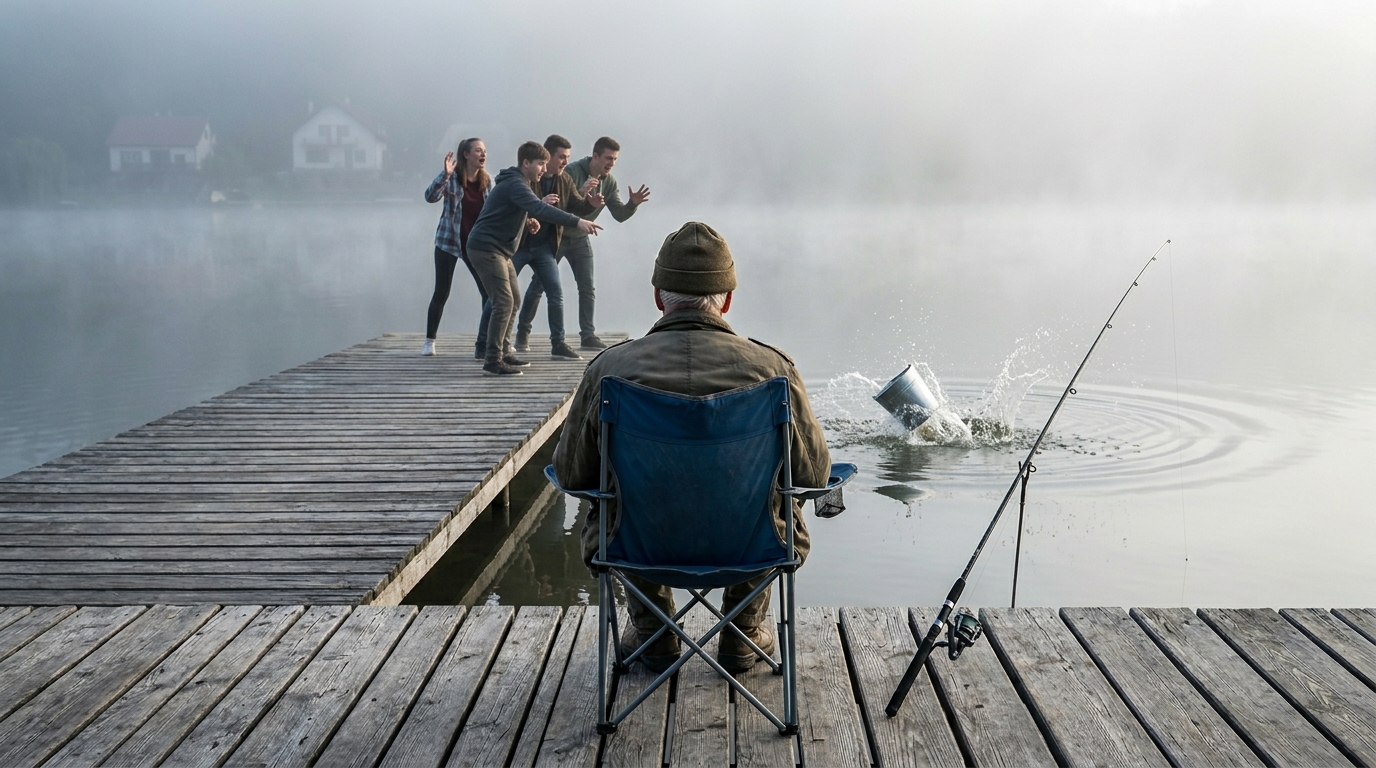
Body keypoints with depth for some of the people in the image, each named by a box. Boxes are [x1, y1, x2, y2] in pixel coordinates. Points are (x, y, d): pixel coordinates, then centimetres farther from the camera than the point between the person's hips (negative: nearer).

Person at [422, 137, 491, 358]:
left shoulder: (486, 181, 2)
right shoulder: (452, 178, -11)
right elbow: (430, 197, -25)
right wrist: (445, 174, -37)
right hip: (449, 242, -4)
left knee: (489, 292, -3)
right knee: (441, 293, 1)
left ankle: (487, 342, 7)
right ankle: (430, 340, 16)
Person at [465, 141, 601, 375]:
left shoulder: (518, 183, 15)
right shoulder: (514, 184, -19)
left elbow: (523, 209, 21)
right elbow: (540, 210, -34)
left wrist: (540, 203, 3)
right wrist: (577, 222, -42)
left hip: (500, 251, 11)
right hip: (486, 248, -11)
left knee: (513, 301, 13)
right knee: (504, 302, -16)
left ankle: (503, 353, 21)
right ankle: (493, 360, -13)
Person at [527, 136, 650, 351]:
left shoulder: (609, 182, -4)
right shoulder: (572, 172, -20)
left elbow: (619, 215, -4)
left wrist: (633, 204, -24)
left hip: (580, 239, 5)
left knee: (587, 288, 2)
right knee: (539, 284, 1)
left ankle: (588, 334, 9)